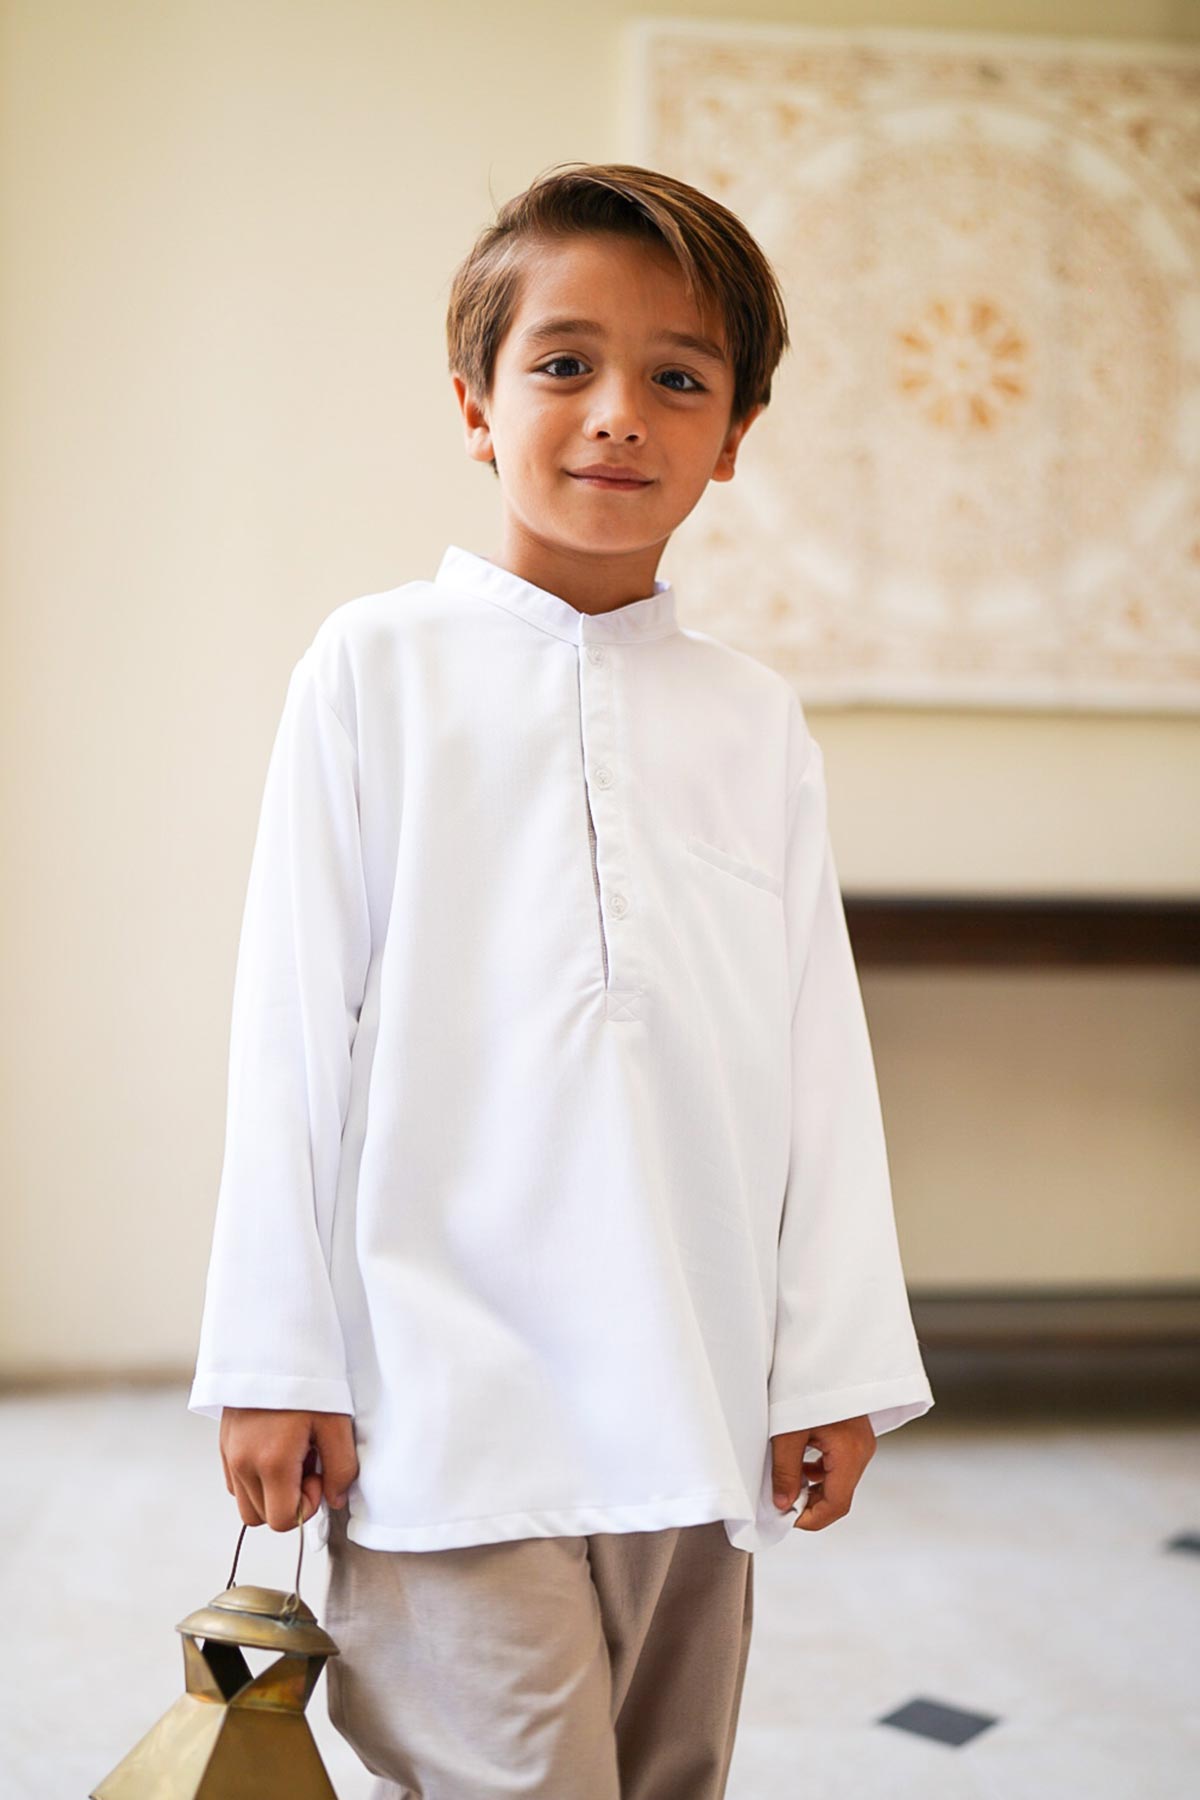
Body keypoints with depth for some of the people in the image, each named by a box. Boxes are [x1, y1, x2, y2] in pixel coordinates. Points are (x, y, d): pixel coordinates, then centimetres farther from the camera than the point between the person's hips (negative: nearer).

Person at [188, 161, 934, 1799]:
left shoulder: (756, 720, 8)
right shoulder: (381, 666, 0)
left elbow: (819, 1053, 9)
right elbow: (293, 1026, -1)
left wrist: (835, 1363, 6)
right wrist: (274, 1359, -2)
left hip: (701, 1406, 4)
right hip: (447, 1402, -3)